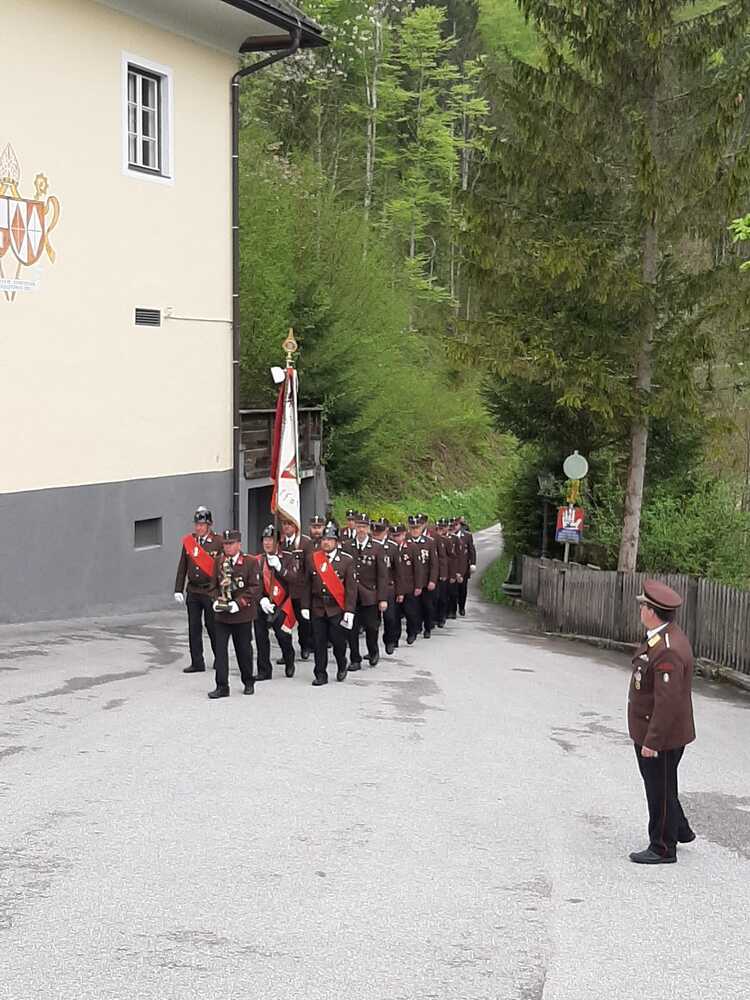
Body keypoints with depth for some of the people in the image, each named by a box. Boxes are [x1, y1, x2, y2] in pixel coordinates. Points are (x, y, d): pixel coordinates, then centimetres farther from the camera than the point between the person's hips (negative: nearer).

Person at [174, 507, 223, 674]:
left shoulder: (218, 542, -6)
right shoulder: (188, 541, 5)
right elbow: (182, 567, 9)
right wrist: (178, 590, 4)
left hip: (211, 591, -4)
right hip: (193, 591, 4)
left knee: (212, 626, 4)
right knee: (194, 628, 5)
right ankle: (197, 663, 12)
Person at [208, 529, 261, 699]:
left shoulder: (250, 562, -6)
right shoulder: (218, 562, 6)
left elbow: (255, 587, -9)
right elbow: (214, 585, 12)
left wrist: (239, 603, -18)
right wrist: (216, 600, -7)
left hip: (242, 614, -3)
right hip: (221, 615, 3)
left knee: (244, 649, 9)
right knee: (220, 649, -4)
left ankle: (248, 683, 27)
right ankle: (222, 686, 0)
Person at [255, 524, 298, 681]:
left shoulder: (288, 558, 1)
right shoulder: (258, 561, 6)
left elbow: (295, 579, -11)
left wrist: (279, 567, -23)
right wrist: (261, 599, -17)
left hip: (283, 604, -3)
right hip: (263, 606, 3)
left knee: (282, 633, -11)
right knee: (260, 636, 0)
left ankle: (289, 661, 19)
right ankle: (264, 671, 11)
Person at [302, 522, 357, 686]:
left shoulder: (346, 560, -3)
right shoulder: (311, 558, 4)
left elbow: (351, 587, -4)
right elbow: (307, 584, 8)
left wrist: (349, 611, -10)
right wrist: (305, 606, 4)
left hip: (337, 609, -2)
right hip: (317, 609, 2)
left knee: (338, 640, -1)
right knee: (319, 643, 4)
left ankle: (342, 666, 27)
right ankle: (321, 675, 13)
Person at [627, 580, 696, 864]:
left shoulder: (668, 651, -29)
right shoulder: (664, 636, 4)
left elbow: (668, 702, -29)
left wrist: (652, 742, -23)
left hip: (660, 735, -10)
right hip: (649, 731, 10)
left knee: (660, 790, 5)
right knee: (656, 784, 24)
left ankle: (663, 848, 20)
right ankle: (679, 829, 41)